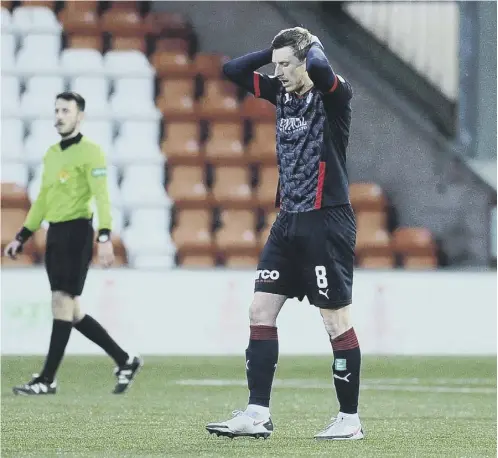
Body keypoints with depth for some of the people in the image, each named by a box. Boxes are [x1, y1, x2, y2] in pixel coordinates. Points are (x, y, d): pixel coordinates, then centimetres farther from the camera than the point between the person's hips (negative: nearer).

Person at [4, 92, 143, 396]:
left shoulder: (89, 152, -8)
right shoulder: (52, 153, 16)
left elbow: (102, 196, -16)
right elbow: (43, 200, 23)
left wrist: (105, 237, -26)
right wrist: (22, 238, 21)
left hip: (76, 233, -9)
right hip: (55, 234, 9)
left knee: (62, 303, -9)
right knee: (71, 312, 9)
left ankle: (47, 380, -7)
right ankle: (125, 361, 19)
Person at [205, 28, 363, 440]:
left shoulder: (333, 94, -11)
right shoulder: (283, 92, 9)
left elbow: (319, 68, -33)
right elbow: (233, 70, 12)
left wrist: (312, 44, -12)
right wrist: (277, 50, 3)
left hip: (327, 223, -8)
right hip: (289, 221, 8)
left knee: (337, 320, -2)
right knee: (261, 310, 2)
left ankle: (350, 419, 8)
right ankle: (258, 414, 4)